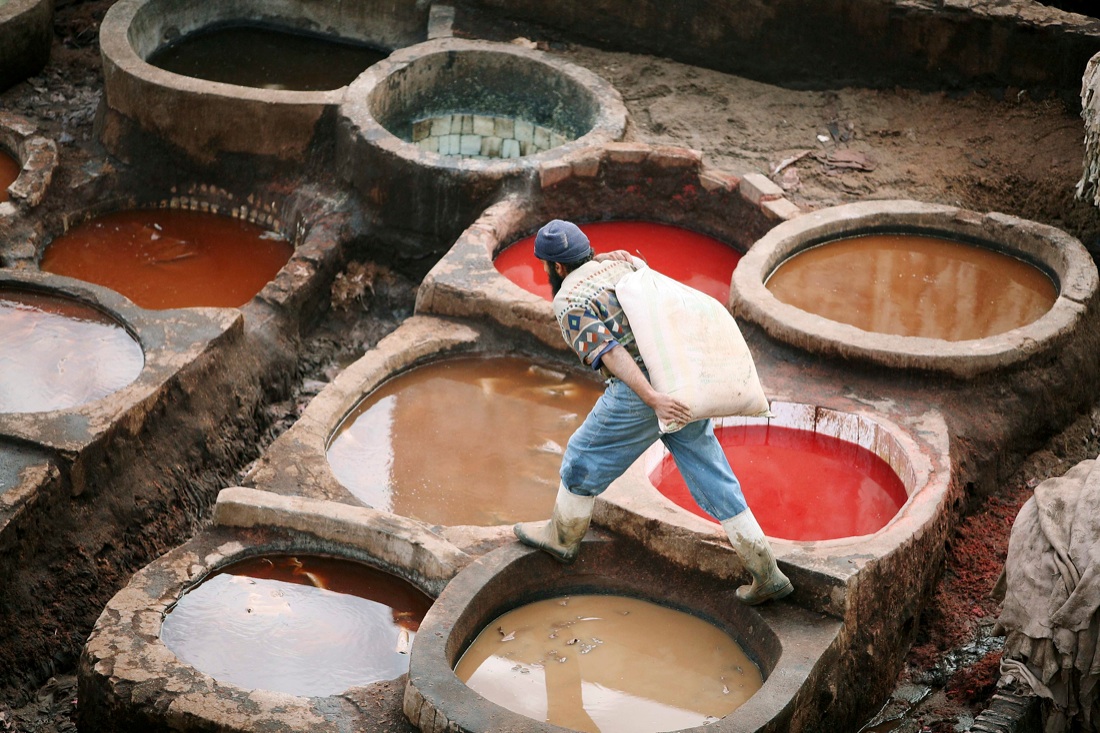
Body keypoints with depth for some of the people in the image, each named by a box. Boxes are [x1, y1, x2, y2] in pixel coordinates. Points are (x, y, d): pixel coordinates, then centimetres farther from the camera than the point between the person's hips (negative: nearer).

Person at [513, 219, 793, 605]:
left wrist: (653, 398, -25)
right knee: (711, 477, 10)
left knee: (585, 459, 17)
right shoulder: (623, 263, 18)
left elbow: (608, 352, -17)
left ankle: (562, 536, 37)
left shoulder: (568, 302, -5)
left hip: (638, 391, -7)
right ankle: (766, 573, 8)